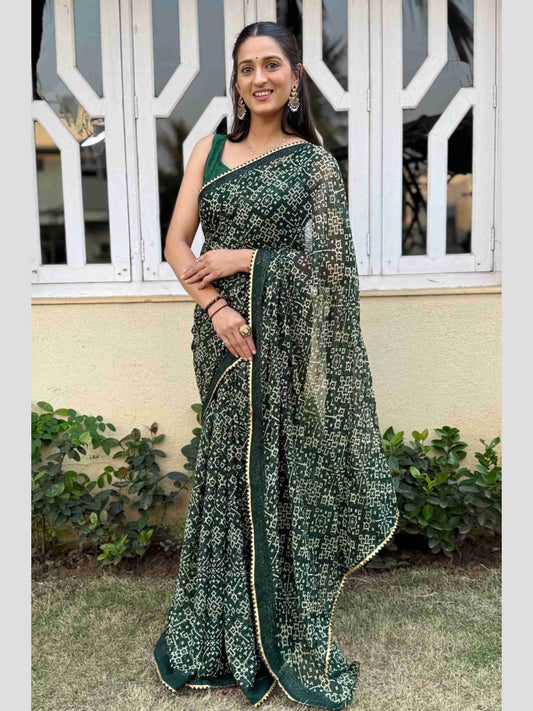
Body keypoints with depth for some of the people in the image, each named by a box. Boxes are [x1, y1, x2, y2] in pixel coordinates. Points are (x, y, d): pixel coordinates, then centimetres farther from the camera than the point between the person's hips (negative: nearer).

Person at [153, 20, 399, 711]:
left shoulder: (315, 162, 2)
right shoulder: (209, 151, 11)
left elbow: (328, 262, -5)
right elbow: (176, 245, 4)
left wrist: (241, 259, -9)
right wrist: (215, 304, -12)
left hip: (289, 342, -2)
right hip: (226, 335, 3)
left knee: (287, 478, 4)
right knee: (228, 475, 9)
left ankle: (292, 640, 26)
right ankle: (226, 636, 29)